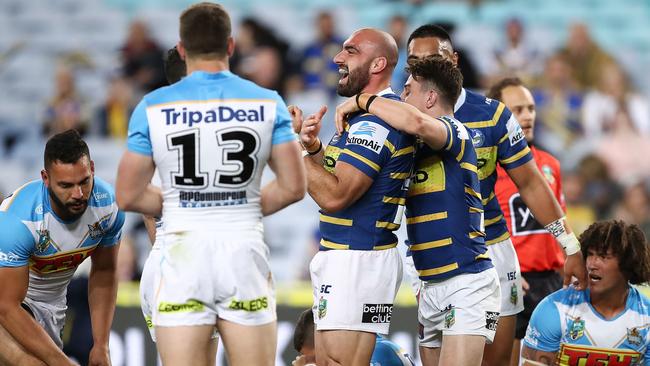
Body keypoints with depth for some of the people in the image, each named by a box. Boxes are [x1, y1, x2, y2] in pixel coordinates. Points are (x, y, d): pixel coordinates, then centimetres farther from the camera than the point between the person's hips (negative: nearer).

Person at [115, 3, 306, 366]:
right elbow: (293, 186, 1)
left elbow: (128, 196, 1)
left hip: (184, 255, -1)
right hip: (245, 254, 1)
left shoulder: (154, 108, -2)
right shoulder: (268, 104, 1)